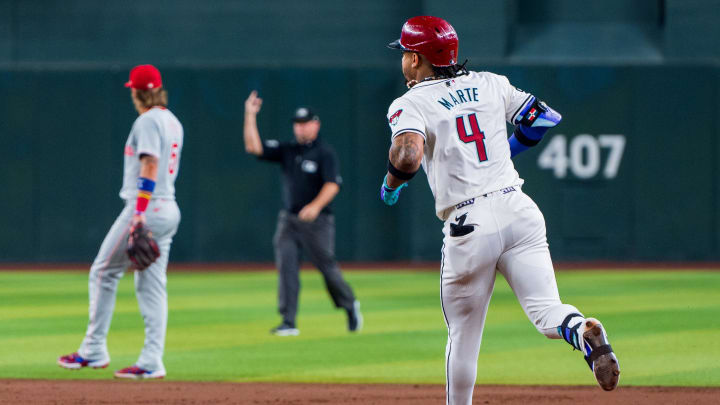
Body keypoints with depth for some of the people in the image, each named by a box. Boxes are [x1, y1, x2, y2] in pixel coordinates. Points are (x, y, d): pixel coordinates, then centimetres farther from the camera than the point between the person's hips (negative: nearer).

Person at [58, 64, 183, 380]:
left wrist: (139, 214, -25)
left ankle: (94, 351, 3)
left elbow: (149, 167, -20)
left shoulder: (148, 121, -11)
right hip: (169, 209, 9)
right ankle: (151, 362, 0)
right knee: (152, 286, 6)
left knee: (103, 273, 1)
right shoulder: (173, 122, 18)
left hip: (146, 209, -9)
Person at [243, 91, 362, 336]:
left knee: (327, 267, 1)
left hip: (317, 220, -5)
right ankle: (288, 323, -9)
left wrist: (316, 205, -33)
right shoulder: (286, 151, 11)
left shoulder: (324, 153, -4)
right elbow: (253, 147, 5)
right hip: (288, 220, 5)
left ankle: (349, 306, 28)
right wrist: (250, 115, -2)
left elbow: (332, 185, -16)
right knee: (286, 267, -8)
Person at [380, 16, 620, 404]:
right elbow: (545, 117, 19)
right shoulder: (489, 84, 15)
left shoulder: (410, 104, -1)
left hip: (469, 226, -3)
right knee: (548, 315, -6)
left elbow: (409, 157, -19)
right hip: (519, 211, 3)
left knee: (463, 336, 12)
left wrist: (391, 183, 2)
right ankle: (584, 332, -37)